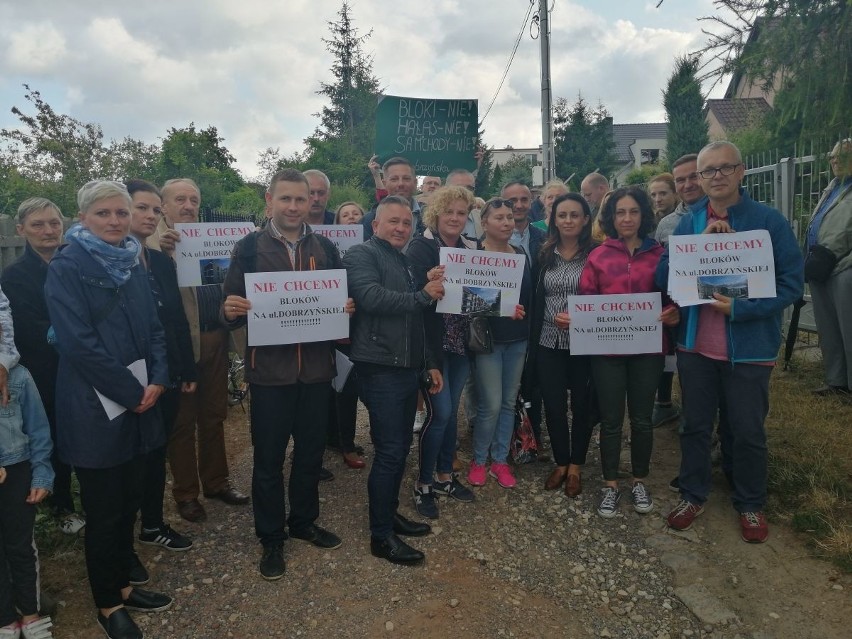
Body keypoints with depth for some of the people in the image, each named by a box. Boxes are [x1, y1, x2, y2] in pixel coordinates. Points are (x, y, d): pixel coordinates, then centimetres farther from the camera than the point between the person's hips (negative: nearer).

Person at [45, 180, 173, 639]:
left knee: (128, 503, 16)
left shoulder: (132, 265, 11)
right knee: (104, 512, 6)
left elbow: (153, 328, 11)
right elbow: (77, 342, -18)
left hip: (138, 404, 6)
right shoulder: (66, 267, -10)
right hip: (95, 410, -6)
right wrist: (132, 393, -16)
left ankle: (122, 585, 33)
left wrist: (157, 381, -4)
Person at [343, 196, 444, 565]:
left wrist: (430, 364, 20)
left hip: (408, 368, 9)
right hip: (381, 368, -9)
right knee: (389, 451, -5)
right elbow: (371, 297, -25)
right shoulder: (362, 255, -6)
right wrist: (423, 296, -17)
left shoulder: (406, 262, 20)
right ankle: (381, 535, 9)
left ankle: (390, 514, 31)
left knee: (400, 447, 16)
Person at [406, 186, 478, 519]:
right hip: (433, 342, -6)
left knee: (451, 410, 14)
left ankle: (445, 475, 30)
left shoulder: (471, 248, 10)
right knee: (440, 412, -5)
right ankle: (423, 484, 12)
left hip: (461, 342, 6)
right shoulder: (420, 247, -8)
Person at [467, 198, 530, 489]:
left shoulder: (521, 254, 9)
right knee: (491, 405, -4)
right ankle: (478, 460, 18)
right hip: (488, 339, -5)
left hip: (517, 340, 6)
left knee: (509, 402, 11)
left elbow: (530, 295, 14)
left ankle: (500, 459, 26)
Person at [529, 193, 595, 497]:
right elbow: (536, 300, 7)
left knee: (581, 404, 10)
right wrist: (533, 341, 4)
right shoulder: (544, 255, 6)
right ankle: (560, 463, 27)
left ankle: (575, 466, 27)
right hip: (549, 343, 3)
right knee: (553, 405, 7)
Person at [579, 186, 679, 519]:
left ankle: (639, 481, 31)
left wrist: (673, 314, -14)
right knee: (611, 420, 7)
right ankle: (610, 485, 23)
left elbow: (673, 297, 6)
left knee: (642, 419, 12)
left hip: (648, 348, 1)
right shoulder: (598, 256, 0)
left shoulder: (659, 254, 2)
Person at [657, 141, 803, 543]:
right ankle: (693, 495, 35)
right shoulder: (688, 223, 2)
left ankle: (751, 505, 33)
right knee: (695, 425, 16)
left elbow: (792, 283, -10)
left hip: (749, 347, -2)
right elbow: (662, 277, -5)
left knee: (748, 431, 12)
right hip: (695, 345, 3)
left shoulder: (769, 221, -8)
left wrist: (739, 309, -22)